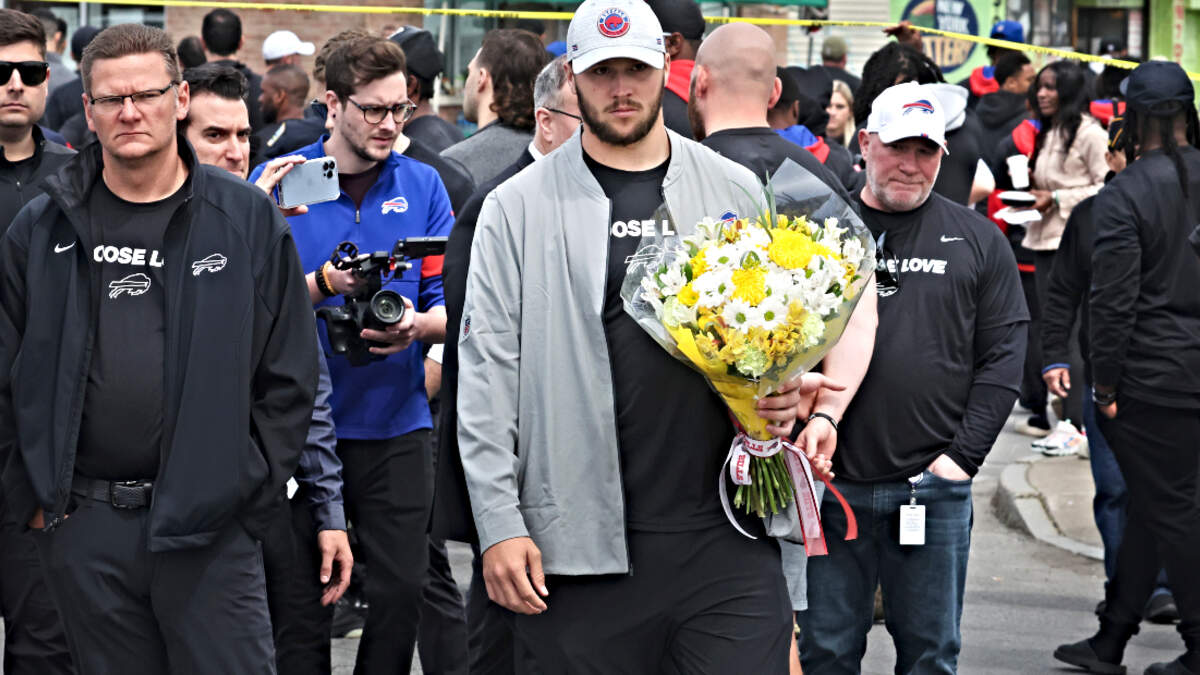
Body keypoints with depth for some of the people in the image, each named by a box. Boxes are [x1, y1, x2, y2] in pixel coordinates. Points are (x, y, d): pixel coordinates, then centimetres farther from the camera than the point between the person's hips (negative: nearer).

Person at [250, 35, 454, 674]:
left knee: (401, 587, 1)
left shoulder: (422, 185, 5)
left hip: (396, 423, 2)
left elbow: (450, 305, 3)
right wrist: (324, 284, -21)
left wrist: (416, 326, -19)